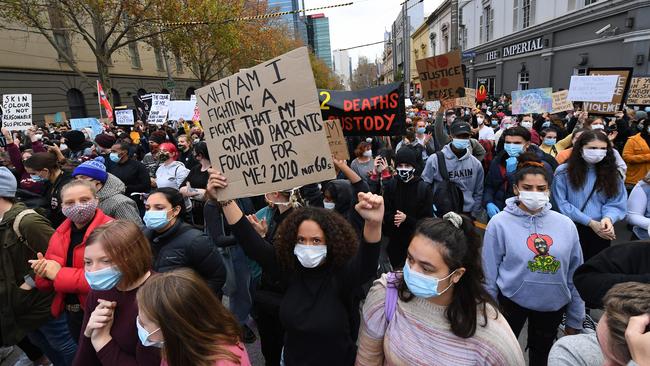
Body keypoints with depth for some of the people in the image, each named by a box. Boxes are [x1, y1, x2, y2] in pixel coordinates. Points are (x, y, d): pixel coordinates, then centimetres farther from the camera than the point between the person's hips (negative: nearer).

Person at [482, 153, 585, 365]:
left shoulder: (566, 225, -5)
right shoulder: (500, 223, -15)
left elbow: (575, 275, 2)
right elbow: (489, 274, -9)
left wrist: (575, 319, 7)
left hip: (553, 304, 3)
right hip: (511, 301, -3)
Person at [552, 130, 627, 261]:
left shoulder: (611, 174, 7)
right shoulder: (563, 171, -5)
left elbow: (616, 204, 2)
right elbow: (561, 204, -9)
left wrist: (608, 218, -21)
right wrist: (590, 222, -15)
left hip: (601, 232, 3)